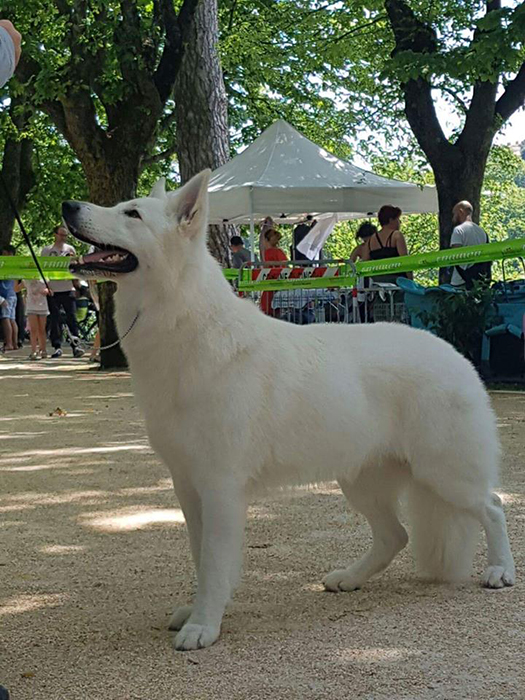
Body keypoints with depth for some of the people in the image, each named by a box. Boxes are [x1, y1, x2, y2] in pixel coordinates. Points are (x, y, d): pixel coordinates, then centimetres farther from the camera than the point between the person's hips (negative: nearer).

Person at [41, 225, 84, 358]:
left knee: (71, 317, -6)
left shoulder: (70, 249, 11)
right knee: (55, 319, 1)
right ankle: (57, 347, 4)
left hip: (68, 288, 0)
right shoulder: (46, 250, 9)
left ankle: (75, 346, -7)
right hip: (52, 290, 0)